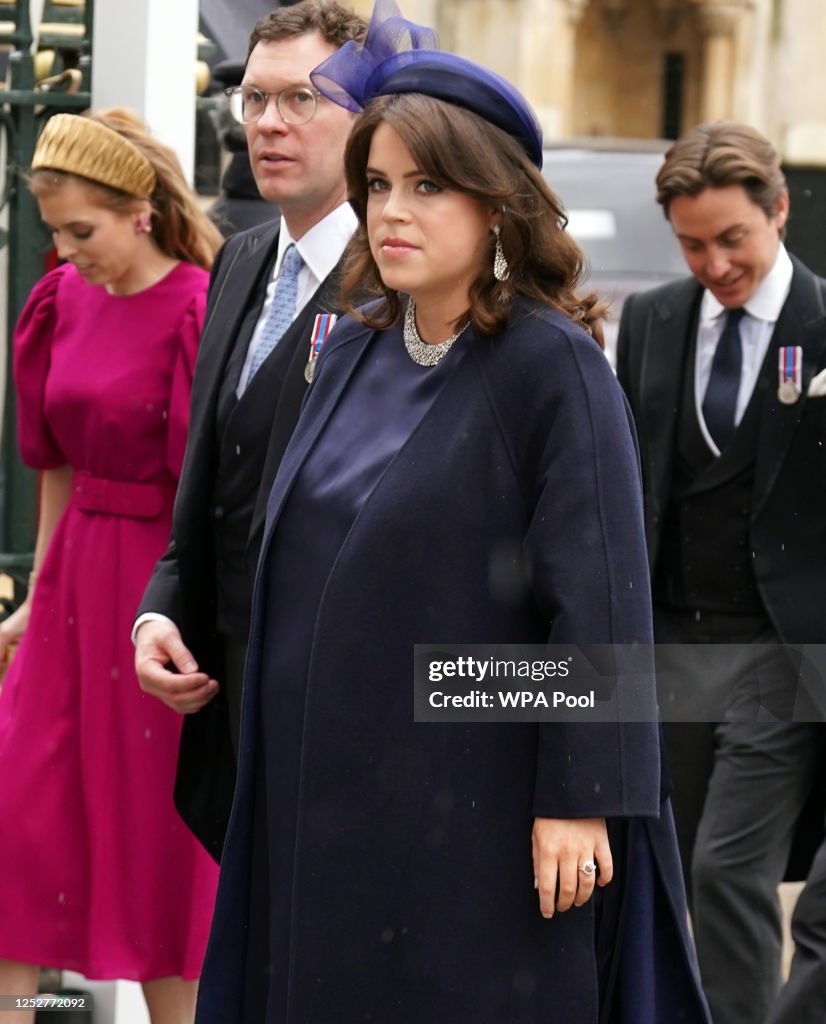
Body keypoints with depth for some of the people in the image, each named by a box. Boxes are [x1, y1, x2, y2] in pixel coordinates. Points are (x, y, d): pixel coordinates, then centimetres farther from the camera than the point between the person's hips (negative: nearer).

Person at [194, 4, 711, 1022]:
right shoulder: (352, 354, 9)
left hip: (475, 801, -6)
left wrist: (580, 798, -18)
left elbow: (598, 593, -15)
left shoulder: (553, 366, -12)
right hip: (325, 797, 7)